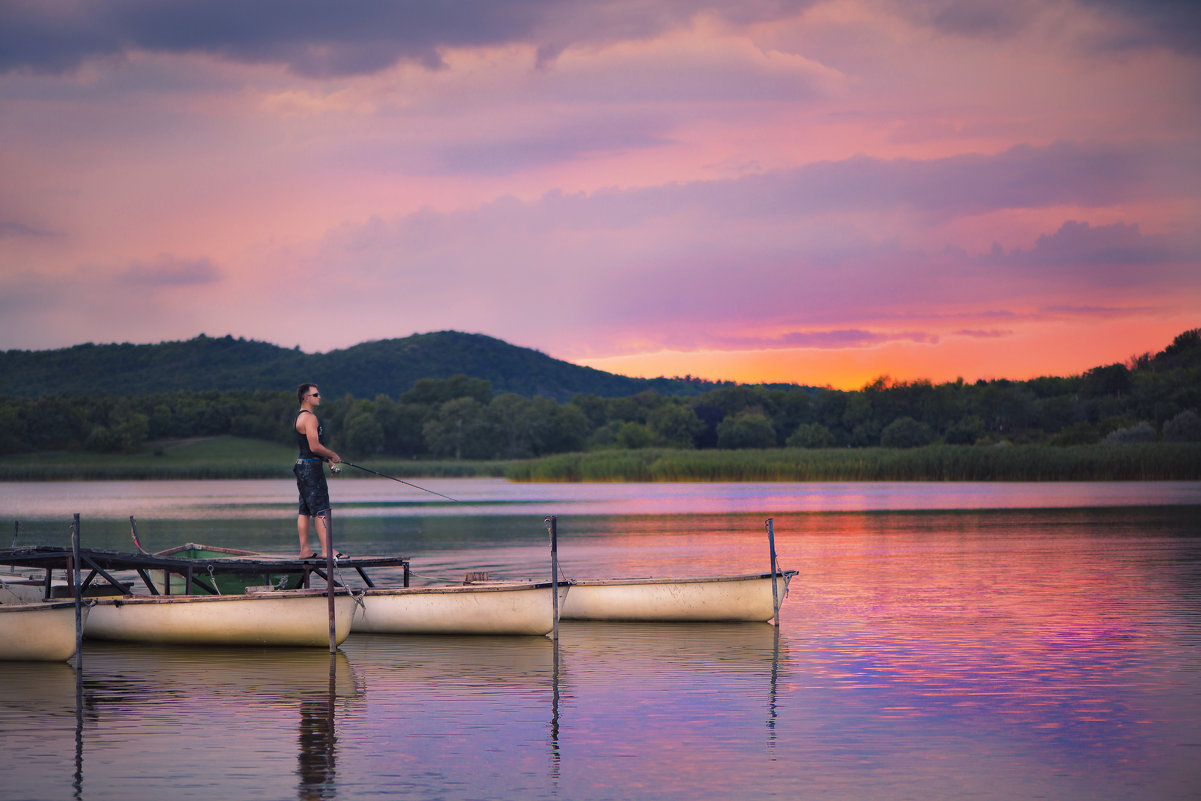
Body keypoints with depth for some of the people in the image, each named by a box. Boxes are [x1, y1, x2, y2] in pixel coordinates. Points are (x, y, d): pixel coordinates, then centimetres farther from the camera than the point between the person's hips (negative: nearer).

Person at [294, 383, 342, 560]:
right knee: (322, 510, -11)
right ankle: (326, 551, -14)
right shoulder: (309, 417, -15)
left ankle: (304, 550, 13)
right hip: (311, 467, -11)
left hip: (303, 466, 11)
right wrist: (333, 455, -6)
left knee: (305, 510, 11)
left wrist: (327, 459, 16)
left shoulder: (301, 416, 19)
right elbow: (315, 447, -21)